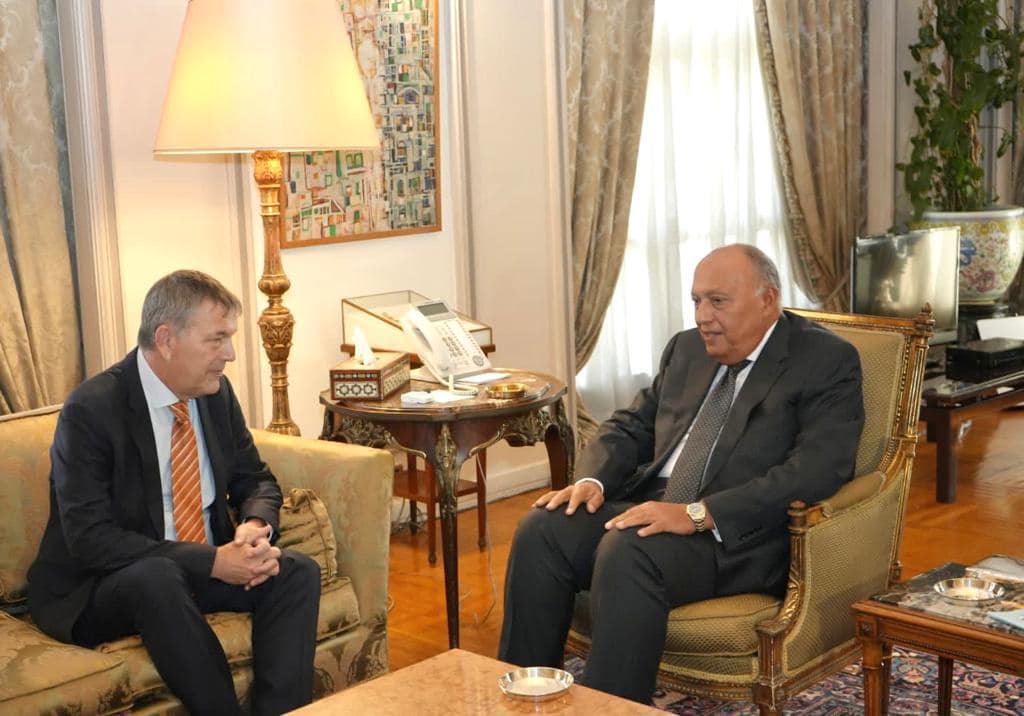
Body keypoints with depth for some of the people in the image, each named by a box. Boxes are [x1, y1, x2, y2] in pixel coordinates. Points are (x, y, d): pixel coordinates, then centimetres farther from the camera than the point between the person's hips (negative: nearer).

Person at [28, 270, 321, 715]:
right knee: (157, 576, -36)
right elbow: (89, 538, -24)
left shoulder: (216, 392, 1)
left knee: (298, 571, -16)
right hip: (97, 588, -6)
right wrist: (212, 561, -29)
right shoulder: (90, 411, -18)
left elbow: (255, 480, 10)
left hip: (203, 567, 6)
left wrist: (256, 527, -15)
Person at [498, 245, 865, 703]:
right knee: (541, 531, -17)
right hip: (651, 507, 7)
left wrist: (698, 514, -25)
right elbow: (631, 426, 21)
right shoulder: (687, 349, 18)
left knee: (627, 551, -33)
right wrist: (592, 480, -3)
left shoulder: (828, 362, -4)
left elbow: (815, 471, -17)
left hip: (742, 535, -7)